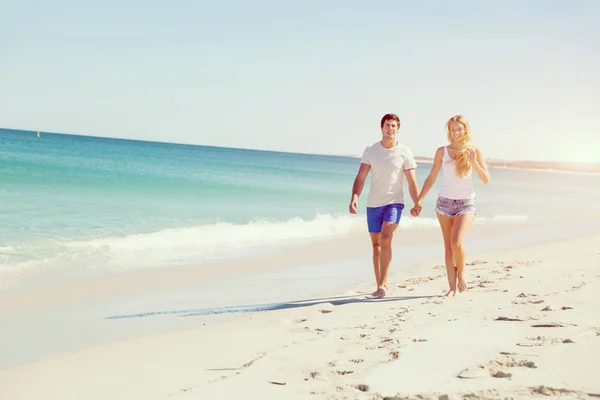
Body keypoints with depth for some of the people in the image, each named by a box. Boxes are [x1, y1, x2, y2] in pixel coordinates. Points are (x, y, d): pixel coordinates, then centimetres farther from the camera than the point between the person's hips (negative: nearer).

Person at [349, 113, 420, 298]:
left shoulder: (404, 152, -2)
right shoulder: (370, 151, 2)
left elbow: (412, 183, 0)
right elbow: (360, 178, -2)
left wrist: (418, 205, -8)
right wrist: (354, 197, -17)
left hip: (394, 202, -3)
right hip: (373, 203, 3)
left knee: (386, 238, -22)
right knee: (376, 244, 9)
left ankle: (383, 284, -17)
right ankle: (380, 285, 19)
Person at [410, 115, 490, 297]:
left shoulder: (474, 151, 0)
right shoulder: (442, 151, 3)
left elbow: (486, 179, -2)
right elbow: (431, 178, 7)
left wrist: (474, 163, -17)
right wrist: (419, 200, 2)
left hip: (466, 203, -2)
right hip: (445, 202, 2)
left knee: (457, 242, -19)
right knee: (448, 246, 3)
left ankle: (461, 274, 7)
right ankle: (452, 287, 8)